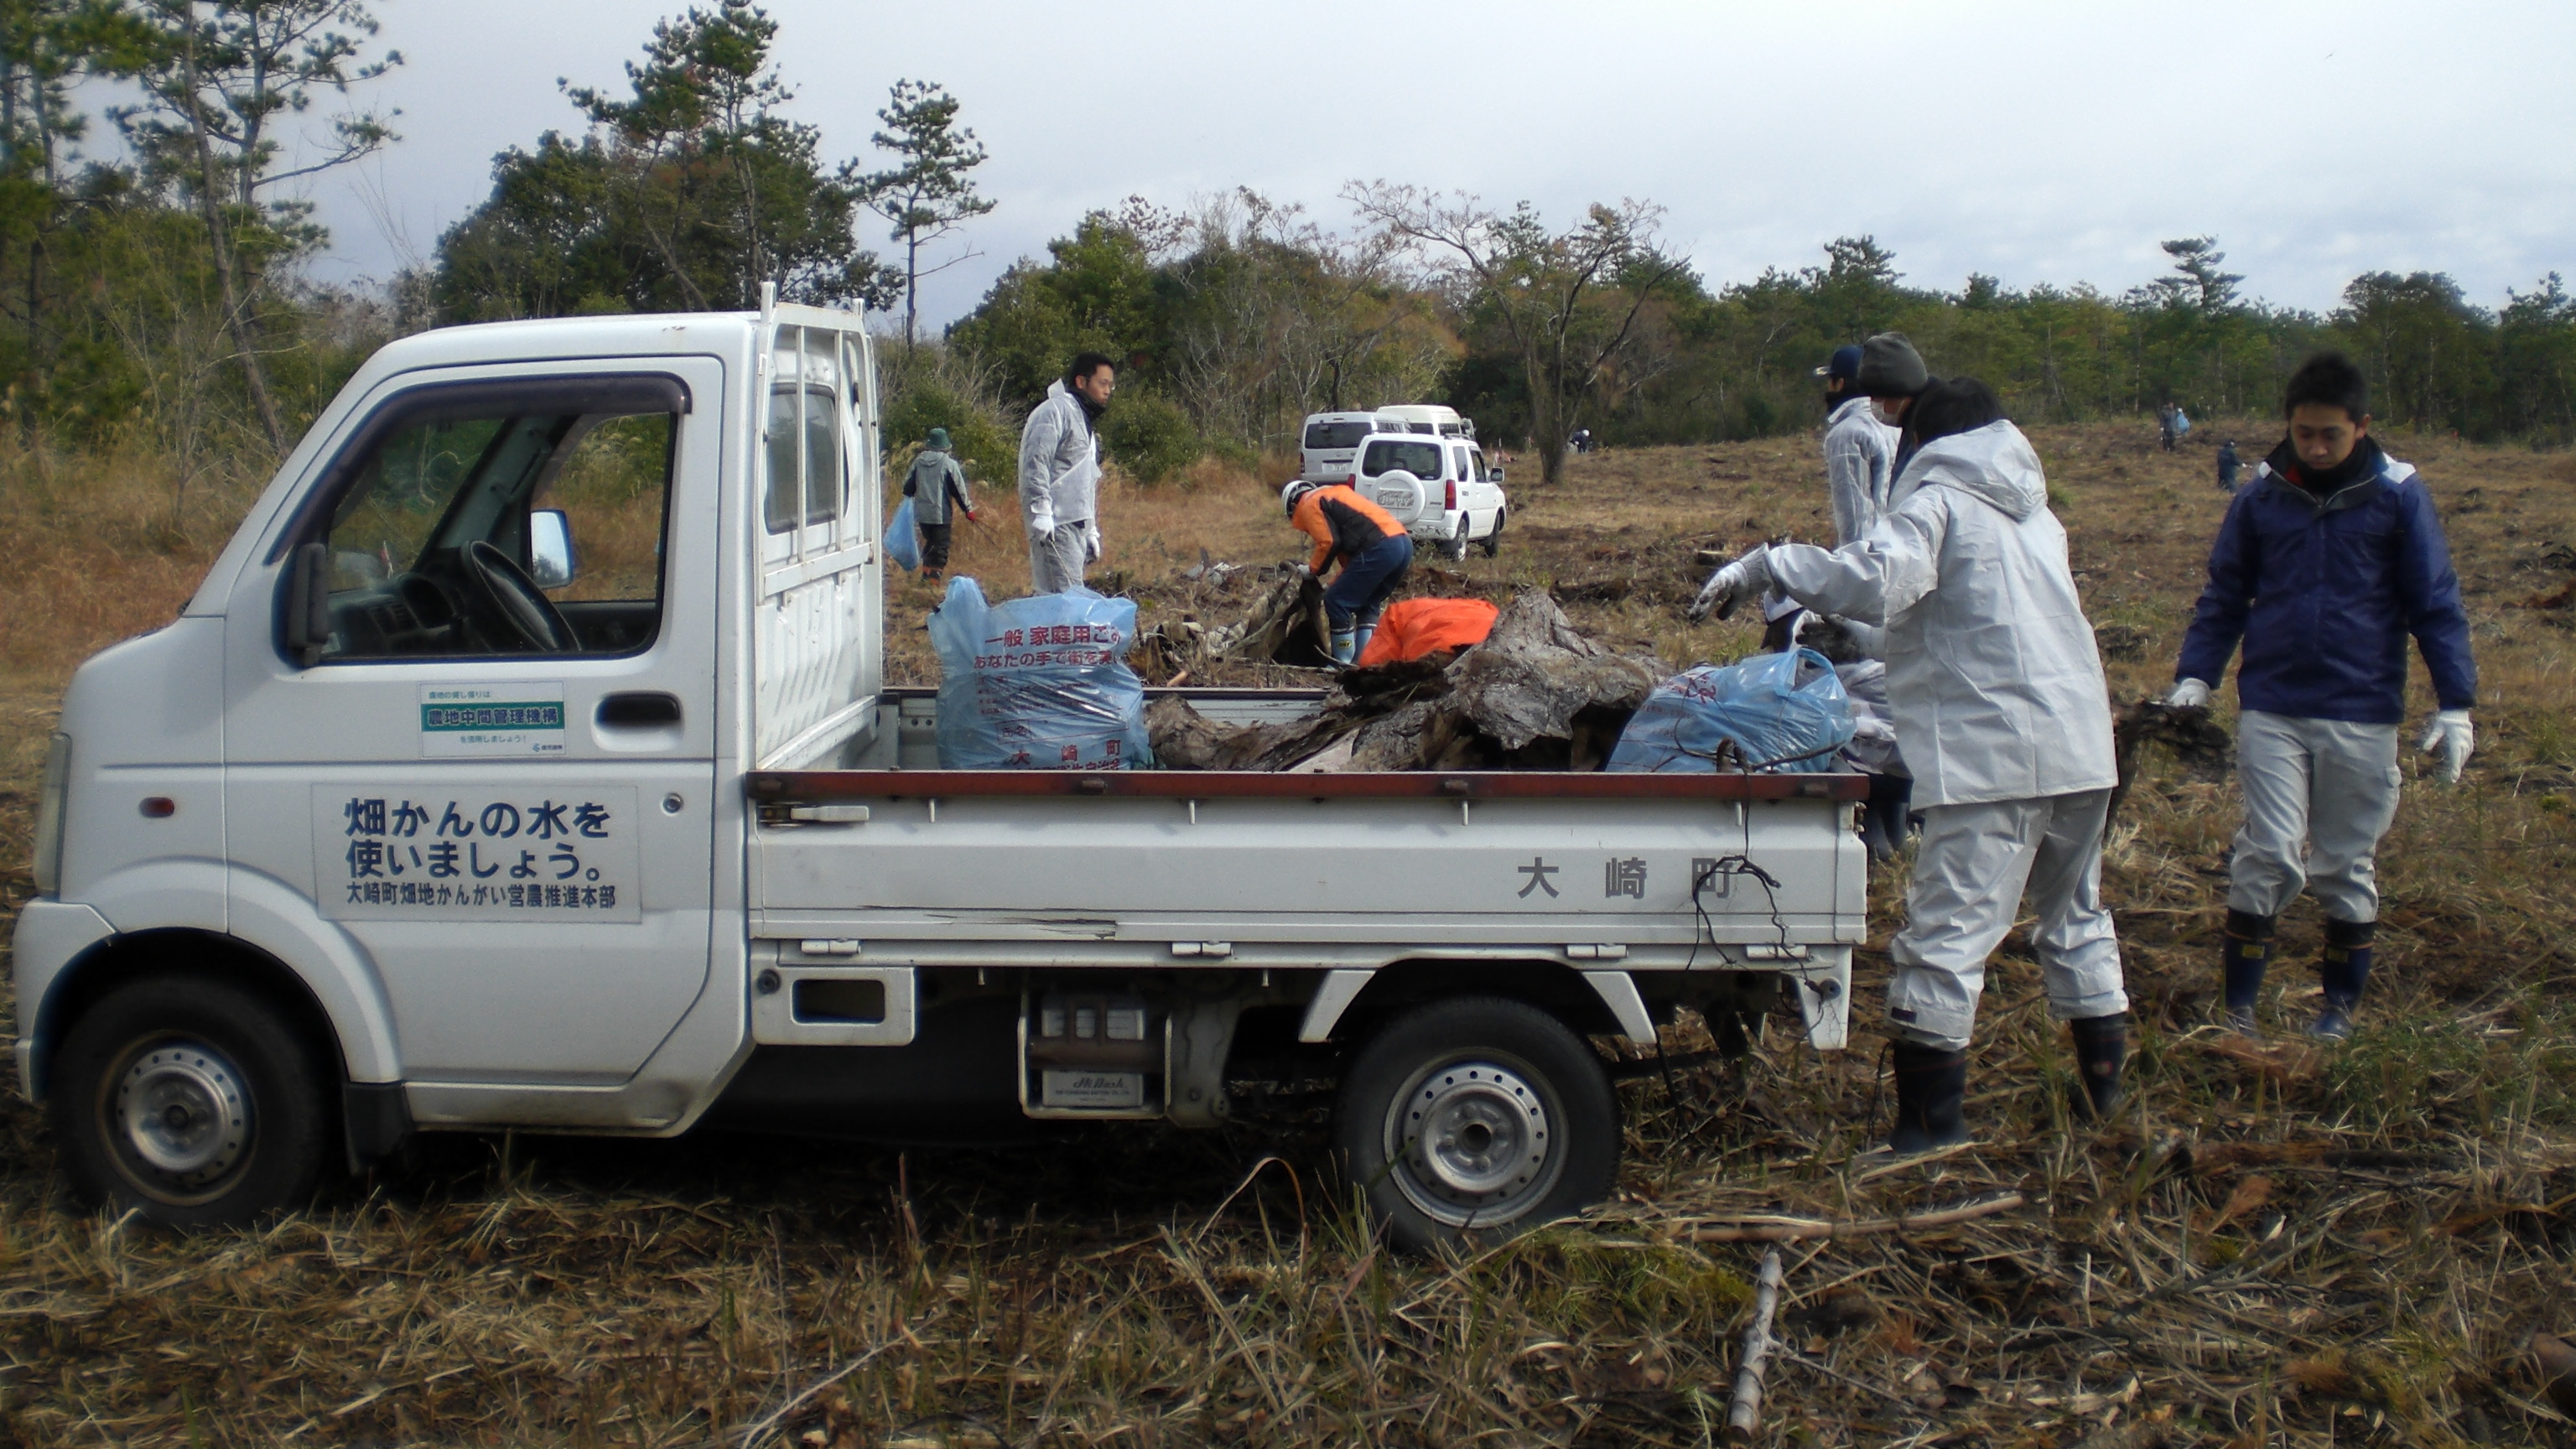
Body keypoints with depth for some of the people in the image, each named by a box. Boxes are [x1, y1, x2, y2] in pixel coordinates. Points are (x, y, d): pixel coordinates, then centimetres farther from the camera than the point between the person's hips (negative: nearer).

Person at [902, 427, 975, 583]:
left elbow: (907, 488, 10)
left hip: (922, 513, 5)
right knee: (940, 548, 1)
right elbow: (959, 490, -7)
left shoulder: (918, 462, 3)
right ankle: (934, 579, -5)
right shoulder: (949, 464, -10)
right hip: (941, 514, -5)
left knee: (929, 544, 22)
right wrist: (968, 509, 3)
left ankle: (926, 575, 21)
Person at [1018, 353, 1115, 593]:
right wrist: (1041, 510, -24)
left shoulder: (1085, 421, 26)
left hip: (1076, 525, 10)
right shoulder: (1055, 411, -5)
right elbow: (1035, 463, -17)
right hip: (1055, 526, -10)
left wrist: (1091, 530, 26)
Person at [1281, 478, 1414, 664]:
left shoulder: (1310, 504, 8)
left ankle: (1343, 664, 2)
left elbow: (1329, 542, -7)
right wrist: (1337, 584, 35)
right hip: (1405, 543, 9)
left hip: (1380, 548, -9)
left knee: (1336, 602, 0)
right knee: (1369, 605, 23)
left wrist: (1313, 569, 9)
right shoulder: (1338, 492, 35)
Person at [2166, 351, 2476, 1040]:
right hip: (2271, 709, 0)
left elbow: (2436, 603, 0)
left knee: (2348, 866, 10)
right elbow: (2224, 595, 8)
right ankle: (2236, 1005, 5)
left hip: (2362, 717, 0)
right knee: (2269, 855, -6)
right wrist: (2193, 678, -3)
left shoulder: (2399, 495, -3)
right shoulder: (2261, 494, 1)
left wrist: (2455, 705, -6)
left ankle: (2342, 1006, 26)